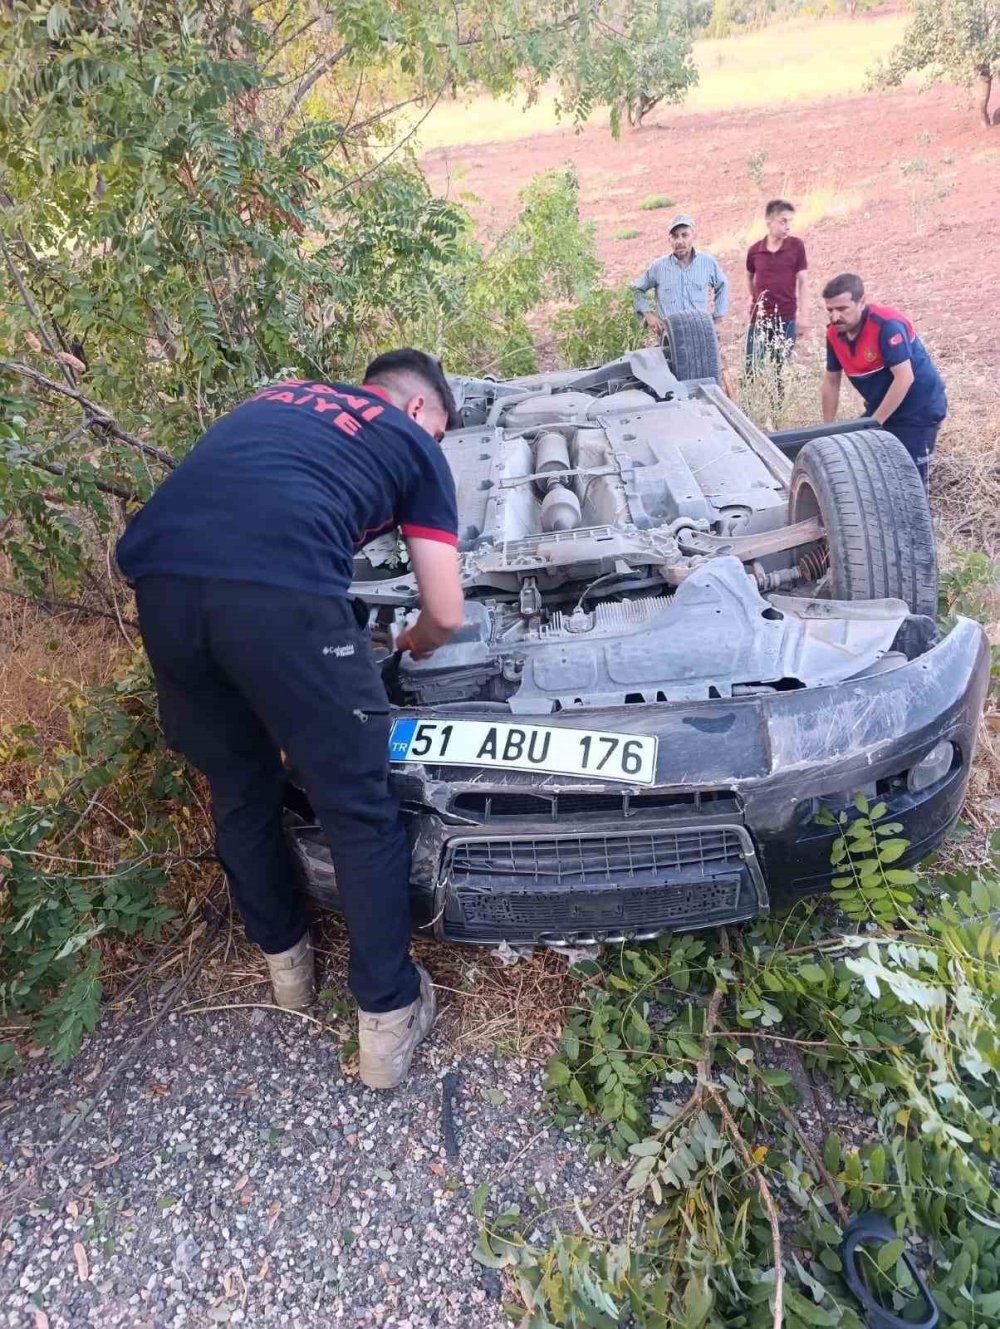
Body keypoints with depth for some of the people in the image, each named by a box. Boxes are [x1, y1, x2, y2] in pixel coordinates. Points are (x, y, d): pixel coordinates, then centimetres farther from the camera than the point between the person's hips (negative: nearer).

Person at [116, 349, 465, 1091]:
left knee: (238, 788, 26)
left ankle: (285, 959, 46)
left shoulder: (279, 398, 36)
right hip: (278, 593, -5)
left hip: (160, 578, 6)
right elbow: (447, 614, 18)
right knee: (359, 810, 13)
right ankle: (388, 1015, 27)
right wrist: (415, 643, 41)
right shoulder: (415, 445, 21)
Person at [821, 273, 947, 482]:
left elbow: (904, 379, -31)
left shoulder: (887, 325, -29)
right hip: (881, 408, 8)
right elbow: (831, 381, 6)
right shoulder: (835, 333, -6)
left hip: (919, 410, -8)